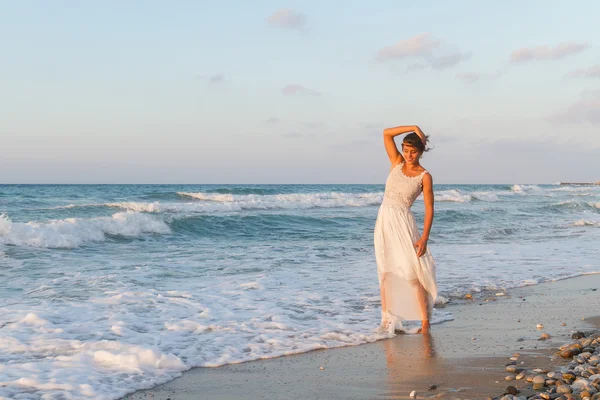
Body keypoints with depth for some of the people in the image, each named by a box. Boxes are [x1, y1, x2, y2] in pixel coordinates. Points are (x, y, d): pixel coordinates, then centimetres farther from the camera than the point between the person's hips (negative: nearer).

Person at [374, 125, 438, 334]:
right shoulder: (397, 162, 6)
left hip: (403, 223, -5)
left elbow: (429, 208, -7)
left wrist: (424, 237, -15)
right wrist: (414, 128, -3)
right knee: (385, 272, 7)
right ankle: (388, 320, 13)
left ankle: (425, 321, -2)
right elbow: (386, 133, 0)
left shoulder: (425, 177, -6)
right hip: (384, 220, 5)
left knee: (411, 272, -8)